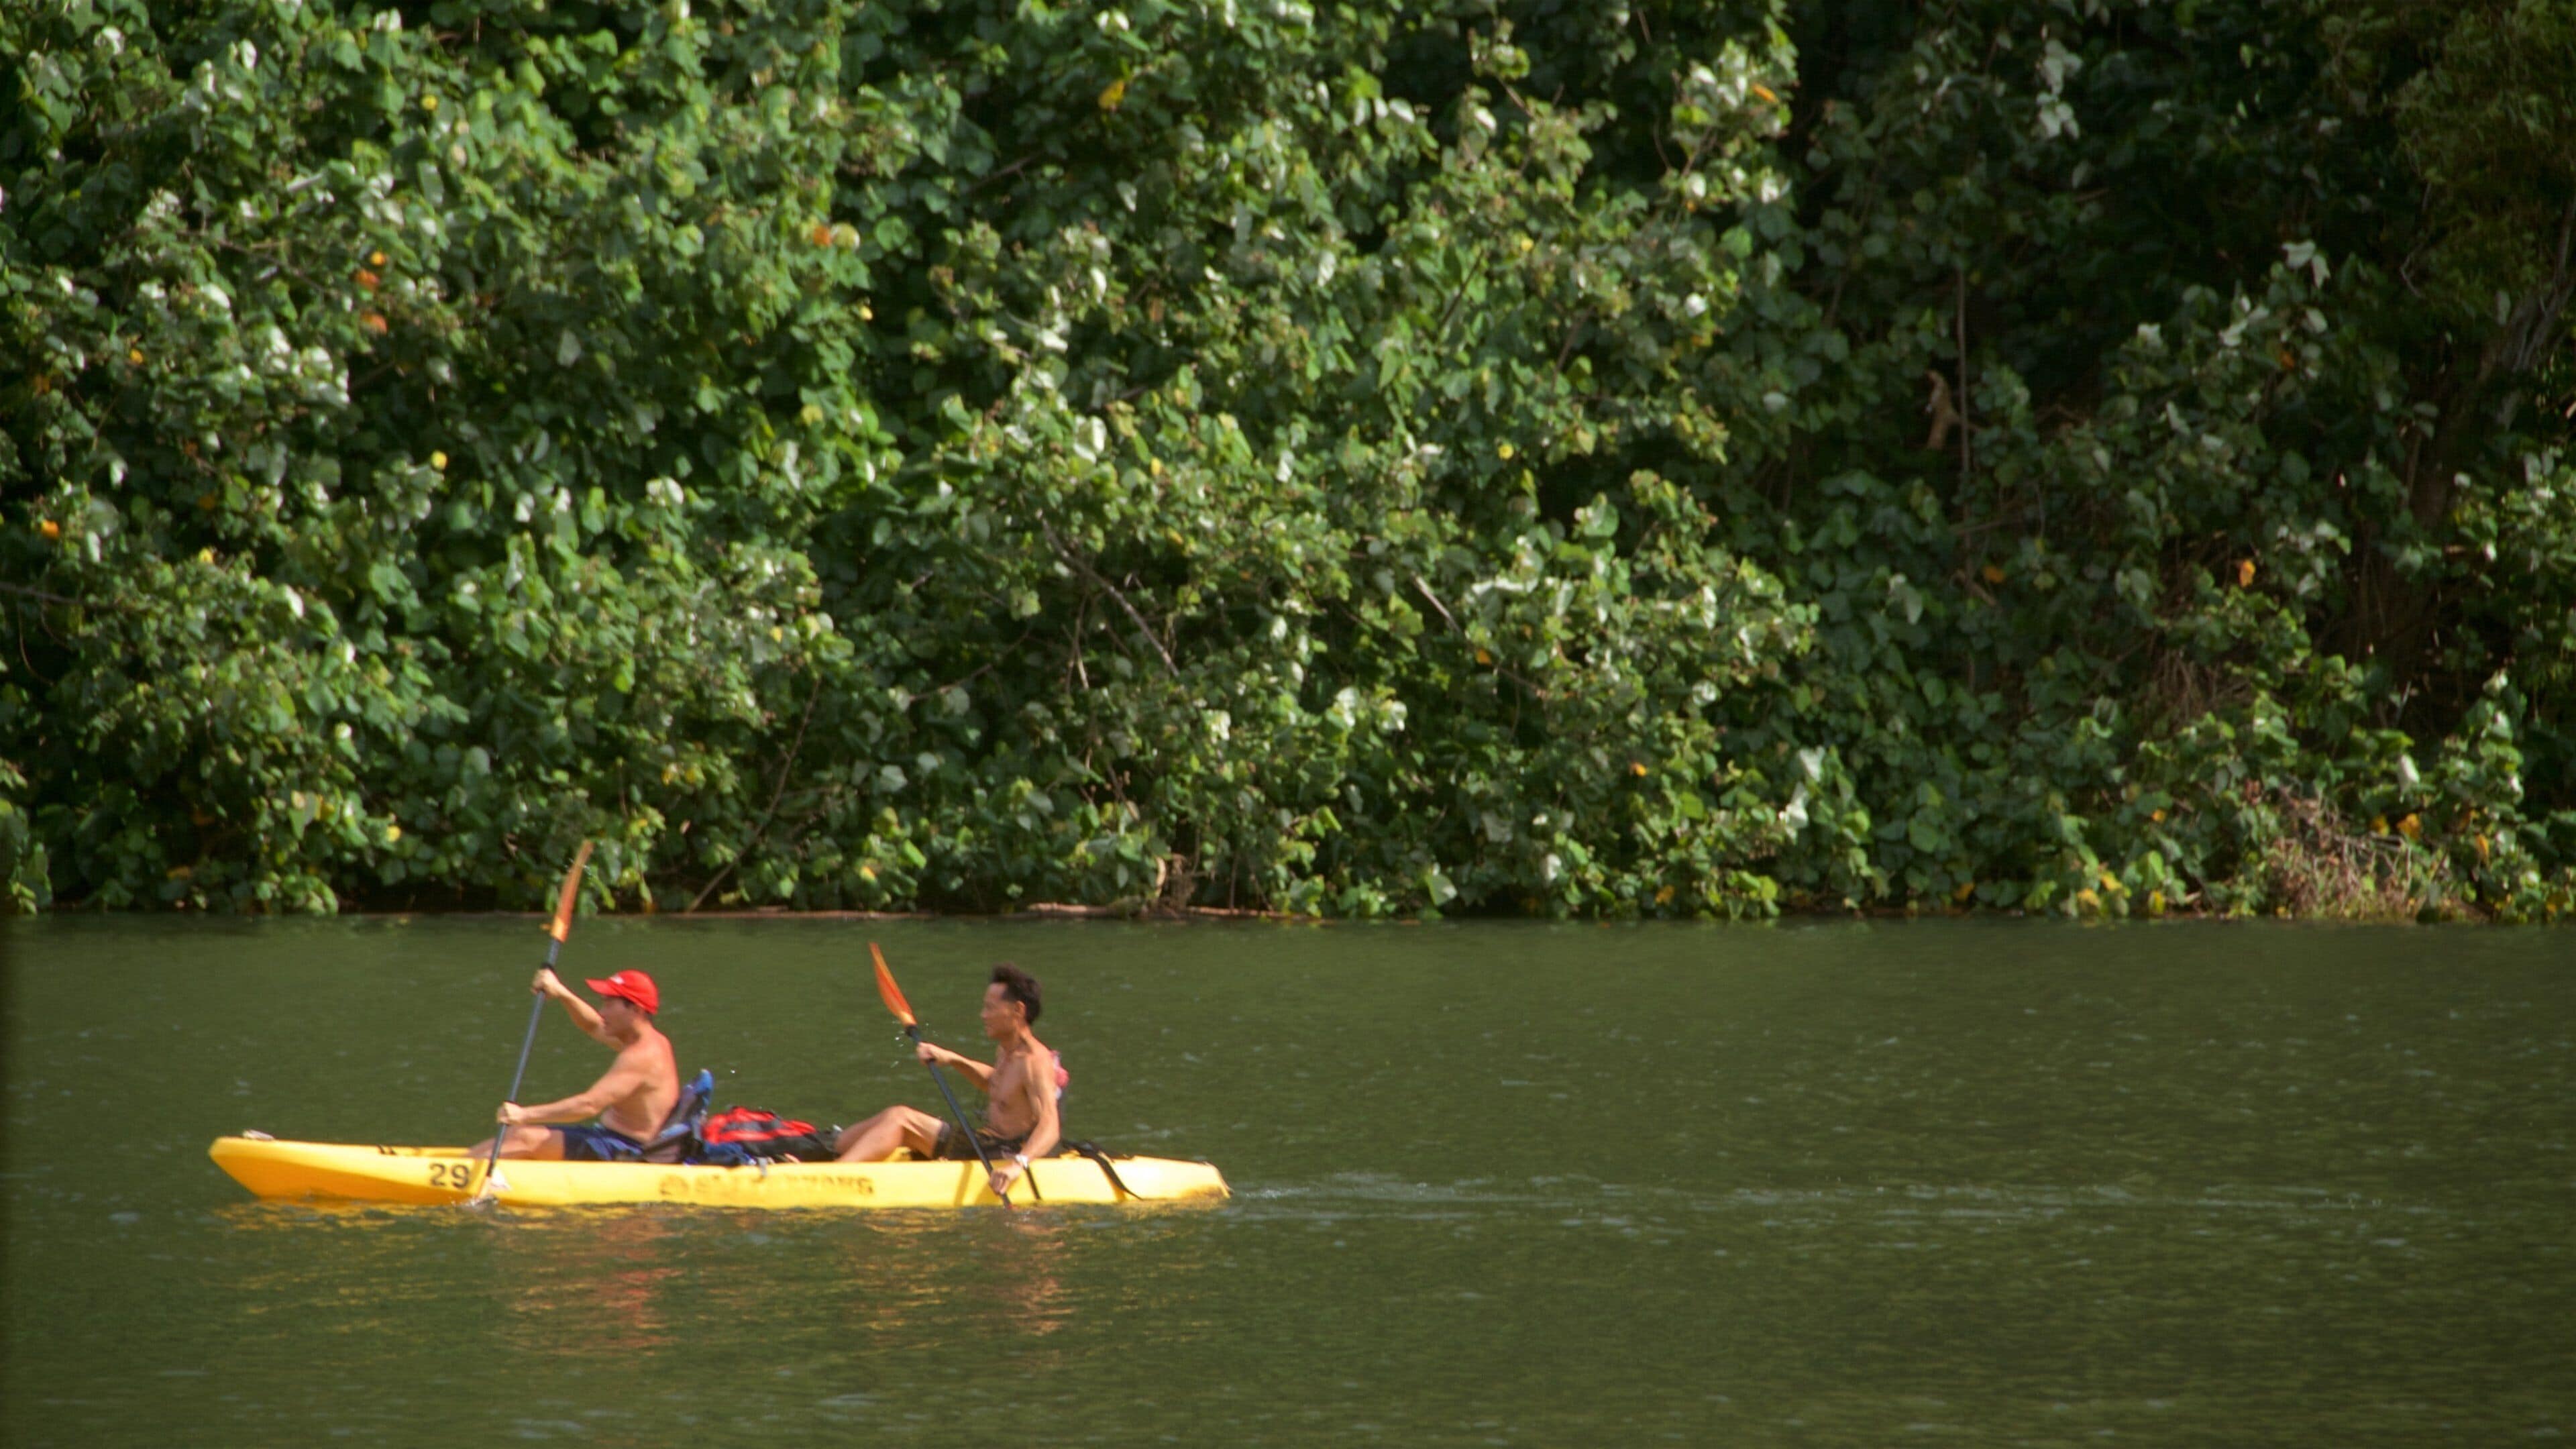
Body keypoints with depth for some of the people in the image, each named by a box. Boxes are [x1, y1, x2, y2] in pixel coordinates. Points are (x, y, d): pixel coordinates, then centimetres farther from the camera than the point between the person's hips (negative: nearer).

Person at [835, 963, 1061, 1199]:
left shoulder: (1035, 1060, -19)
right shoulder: (1006, 1051, 11)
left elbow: (1049, 1127, -32)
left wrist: (1019, 1163, -49)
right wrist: (953, 1060, 21)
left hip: (1003, 1157, -10)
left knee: (899, 1119, -17)